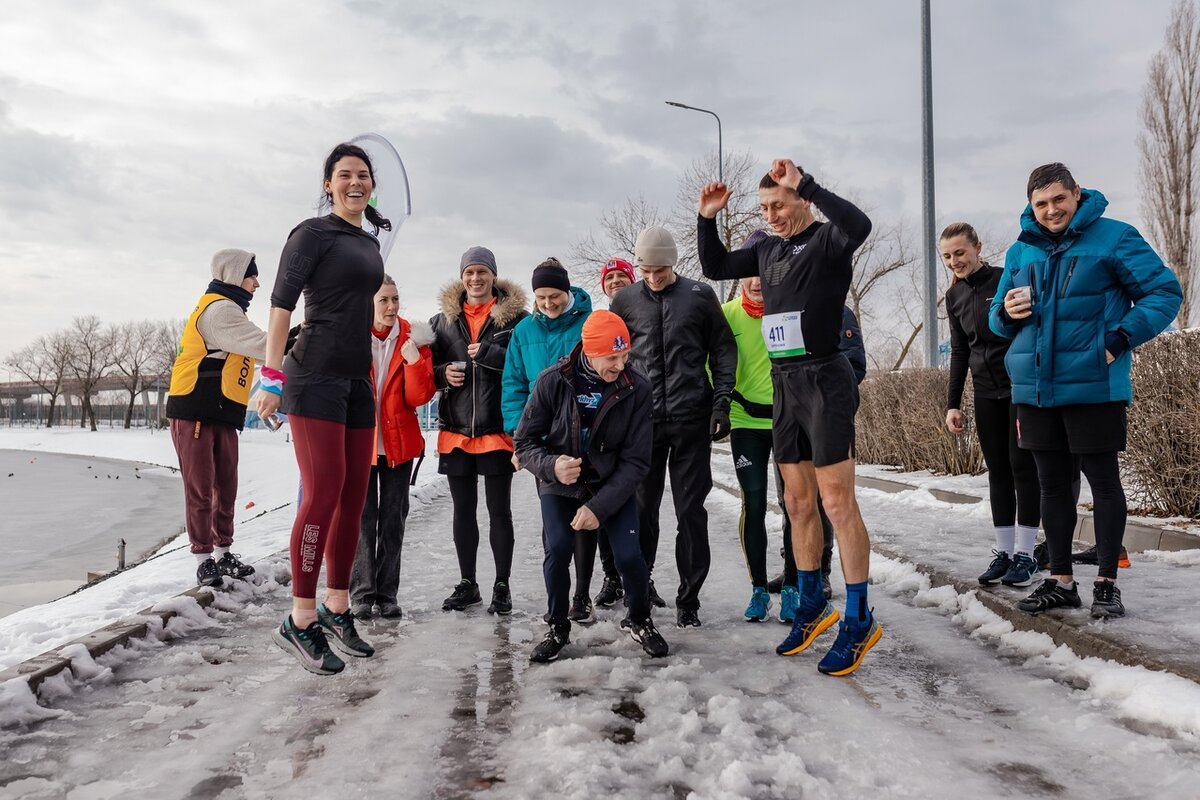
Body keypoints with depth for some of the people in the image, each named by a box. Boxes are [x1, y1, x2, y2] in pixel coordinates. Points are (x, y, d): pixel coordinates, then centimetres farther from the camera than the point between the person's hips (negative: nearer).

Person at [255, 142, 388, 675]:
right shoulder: (313, 233, -3)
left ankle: (336, 611, 17)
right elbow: (281, 304, -10)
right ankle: (300, 621, -4)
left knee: (353, 498, 6)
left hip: (357, 381, 8)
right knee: (323, 494, -12)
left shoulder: (370, 242, 19)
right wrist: (271, 377, -17)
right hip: (314, 377, -7)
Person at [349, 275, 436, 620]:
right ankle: (362, 594, 8)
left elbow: (420, 396, -6)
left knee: (393, 519, 6)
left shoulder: (413, 339, 0)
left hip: (399, 442, 2)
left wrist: (414, 360, -20)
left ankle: (387, 594, 14)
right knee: (363, 517, -1)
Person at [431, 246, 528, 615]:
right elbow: (429, 368, 14)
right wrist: (443, 374, -7)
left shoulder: (515, 317, -2)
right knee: (463, 510, 12)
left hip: (497, 429, -4)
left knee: (499, 510, 4)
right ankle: (467, 584, 25)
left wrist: (487, 353, -20)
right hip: (455, 431, 4)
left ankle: (502, 586, 17)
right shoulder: (444, 320, 10)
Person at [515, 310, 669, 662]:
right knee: (557, 550, -17)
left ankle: (639, 620, 19)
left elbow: (636, 460, -14)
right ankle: (558, 628, 10)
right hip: (559, 484, 0)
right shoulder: (552, 381, -18)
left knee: (629, 554, -13)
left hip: (614, 485, 0)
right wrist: (551, 466, -31)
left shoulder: (636, 388, -17)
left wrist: (599, 506, -21)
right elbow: (524, 442, -9)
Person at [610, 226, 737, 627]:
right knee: (642, 508, 8)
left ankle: (689, 598, 11)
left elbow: (723, 350, 6)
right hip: (642, 421, 1)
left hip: (692, 420, -1)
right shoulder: (626, 301, 7)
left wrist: (721, 402, -3)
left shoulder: (700, 295, 4)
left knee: (691, 511, 2)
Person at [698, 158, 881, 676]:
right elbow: (715, 267, 22)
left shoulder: (827, 240, -7)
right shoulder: (767, 250, 13)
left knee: (837, 502, -7)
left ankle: (859, 620, 1)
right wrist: (707, 219, 9)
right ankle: (812, 608, 25)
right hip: (782, 385, 8)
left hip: (824, 380, -7)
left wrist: (805, 183, -26)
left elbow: (859, 225, -30)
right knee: (798, 503, 12)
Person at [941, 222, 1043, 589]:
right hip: (986, 393, 5)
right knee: (997, 470, 5)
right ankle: (1004, 551, 10)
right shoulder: (954, 296, 8)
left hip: (1021, 388, -5)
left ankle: (1025, 554, 2)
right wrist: (952, 403, 9)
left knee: (1022, 465, -4)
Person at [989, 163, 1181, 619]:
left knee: (1103, 482, 3)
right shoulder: (1020, 252, 12)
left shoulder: (1114, 238, -3)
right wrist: (1005, 312, -6)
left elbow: (1166, 292, -4)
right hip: (1034, 389, 5)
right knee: (1052, 485, 11)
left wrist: (1121, 337, -16)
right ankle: (1061, 581, 21)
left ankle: (1107, 582, 15)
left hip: (1094, 388, -5)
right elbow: (1000, 323, 18)